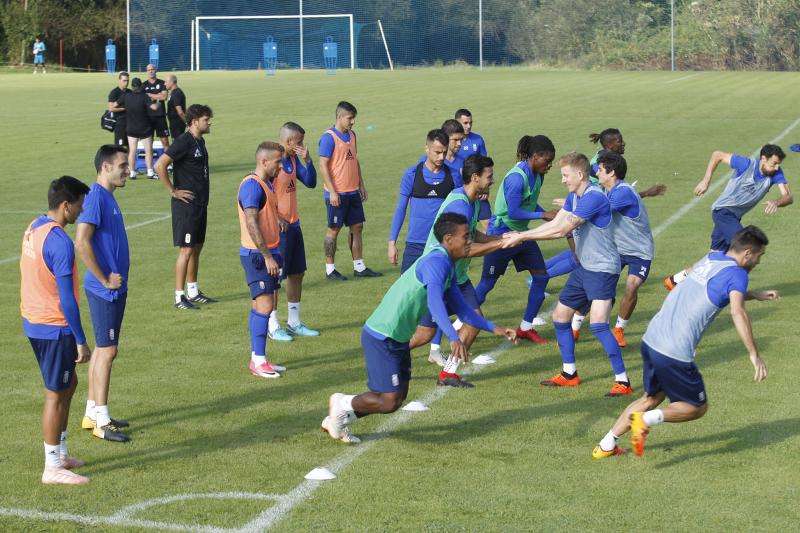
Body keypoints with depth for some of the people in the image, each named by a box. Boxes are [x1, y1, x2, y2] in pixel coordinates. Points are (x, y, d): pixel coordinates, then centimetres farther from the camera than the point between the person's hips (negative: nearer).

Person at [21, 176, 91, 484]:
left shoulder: (34, 228, 7)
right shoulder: (60, 242, -22)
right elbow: (66, 299, -22)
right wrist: (81, 341, -16)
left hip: (33, 321, 9)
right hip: (54, 328, -9)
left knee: (68, 383, 21)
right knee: (56, 394, 1)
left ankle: (60, 454, 29)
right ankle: (52, 468, 9)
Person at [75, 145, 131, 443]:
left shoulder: (107, 197, 13)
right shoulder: (96, 198, -17)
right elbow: (81, 243, -25)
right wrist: (105, 280, -19)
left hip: (114, 288, 10)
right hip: (105, 291, -10)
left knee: (102, 349, 14)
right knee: (107, 351, -5)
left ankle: (93, 413, 22)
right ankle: (101, 421, 0)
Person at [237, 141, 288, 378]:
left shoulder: (266, 184, 14)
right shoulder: (252, 186, -17)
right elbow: (251, 224, -24)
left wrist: (277, 219, 12)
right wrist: (267, 256, -24)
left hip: (267, 253, 10)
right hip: (257, 254, -10)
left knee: (260, 305, 12)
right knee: (264, 305, -11)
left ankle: (257, 357, 17)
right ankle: (258, 361, -7)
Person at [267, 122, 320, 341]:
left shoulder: (294, 160, 8)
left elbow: (310, 183, 9)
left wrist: (307, 160, -5)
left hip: (293, 225, 9)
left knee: (297, 273, 14)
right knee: (275, 276, 0)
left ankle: (294, 323, 24)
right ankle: (273, 326, 9)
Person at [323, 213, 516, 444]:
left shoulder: (448, 267, 11)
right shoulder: (437, 262, -21)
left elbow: (461, 309, 17)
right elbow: (434, 301, -37)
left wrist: (493, 328, 8)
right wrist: (453, 338, -48)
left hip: (397, 338, 10)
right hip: (382, 336, -10)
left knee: (398, 396, 15)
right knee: (390, 402, -9)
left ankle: (338, 418, 25)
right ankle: (342, 404, 13)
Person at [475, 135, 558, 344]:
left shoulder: (537, 175, -1)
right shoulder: (517, 178, -27)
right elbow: (513, 212, -26)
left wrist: (548, 215, -3)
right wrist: (543, 215, -23)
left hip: (521, 233, 8)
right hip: (501, 234, -8)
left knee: (541, 277, 5)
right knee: (487, 284, 1)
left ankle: (525, 328, 16)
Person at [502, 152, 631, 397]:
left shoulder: (593, 197, -23)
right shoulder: (574, 197, 9)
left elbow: (561, 230, -25)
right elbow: (554, 223, 10)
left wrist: (522, 237, -19)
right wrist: (520, 235, -1)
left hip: (603, 269, -10)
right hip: (584, 267, 10)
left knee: (598, 324, -21)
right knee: (560, 317, 14)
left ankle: (623, 381, -13)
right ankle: (569, 374, 26)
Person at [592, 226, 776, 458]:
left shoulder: (711, 258, 15)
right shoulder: (736, 273, -8)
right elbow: (737, 312, -25)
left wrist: (755, 295, 35)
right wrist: (754, 355, -24)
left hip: (651, 340, 8)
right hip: (675, 354, -8)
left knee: (653, 397, 26)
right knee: (697, 408, 12)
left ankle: (606, 446, 21)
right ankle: (647, 419, -12)